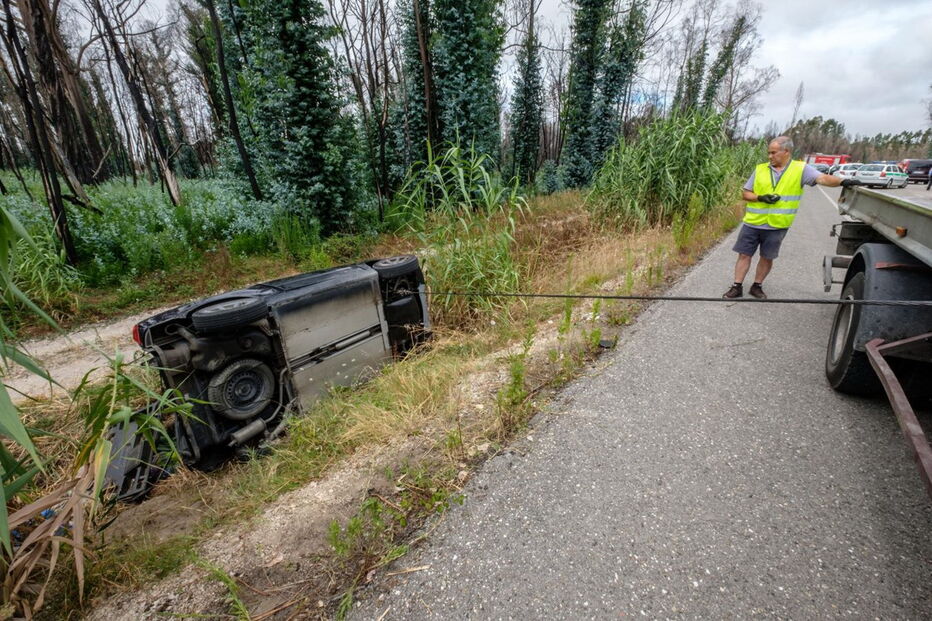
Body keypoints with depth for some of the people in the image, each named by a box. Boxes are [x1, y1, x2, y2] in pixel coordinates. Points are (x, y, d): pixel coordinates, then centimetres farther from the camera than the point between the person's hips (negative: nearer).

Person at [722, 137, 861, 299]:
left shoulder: (801, 169, -2)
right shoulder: (760, 169, 3)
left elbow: (823, 178, -14)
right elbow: (745, 194, 5)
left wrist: (842, 181, -32)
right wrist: (761, 197, -13)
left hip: (776, 226, -1)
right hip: (752, 223, 1)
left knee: (767, 257, 10)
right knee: (744, 255, 3)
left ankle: (757, 286, 23)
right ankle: (737, 287, 11)